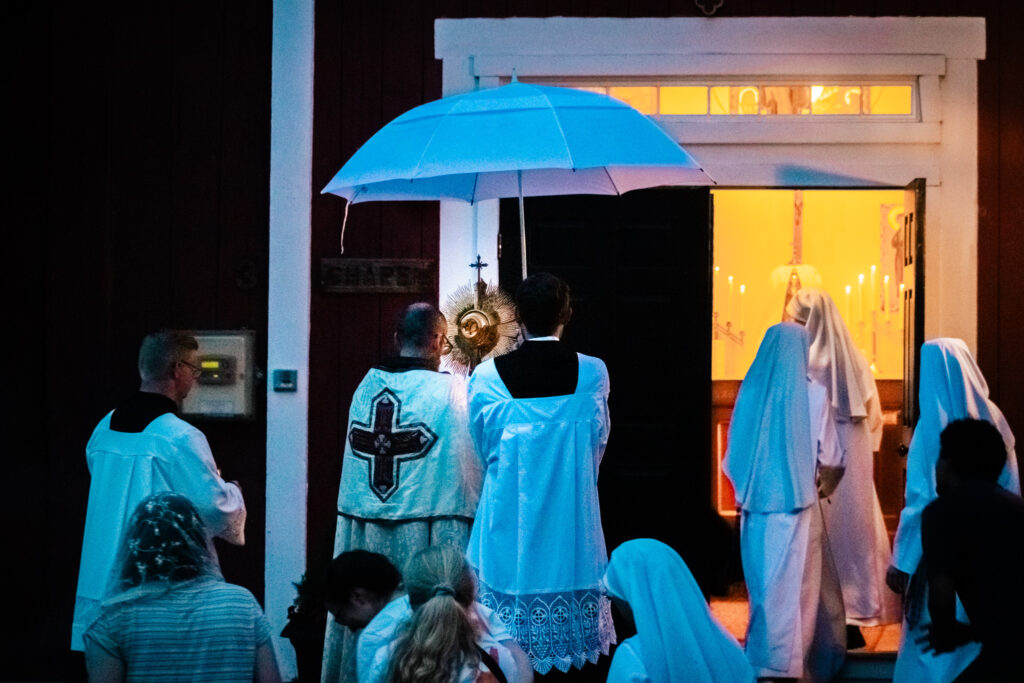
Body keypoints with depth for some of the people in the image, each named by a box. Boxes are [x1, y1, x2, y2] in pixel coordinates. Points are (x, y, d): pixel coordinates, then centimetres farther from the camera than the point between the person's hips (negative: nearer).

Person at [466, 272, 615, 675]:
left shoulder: (486, 378, -7)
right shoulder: (593, 374, -6)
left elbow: (483, 450, 6)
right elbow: (597, 447, 6)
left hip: (509, 523, 0)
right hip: (572, 528, 0)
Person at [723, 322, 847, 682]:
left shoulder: (749, 392, 0)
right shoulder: (813, 394, -7)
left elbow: (732, 458, 5)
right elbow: (830, 458, -6)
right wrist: (823, 485, 13)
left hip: (755, 507, 3)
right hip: (798, 507, -3)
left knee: (765, 585, 15)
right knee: (795, 587, 6)